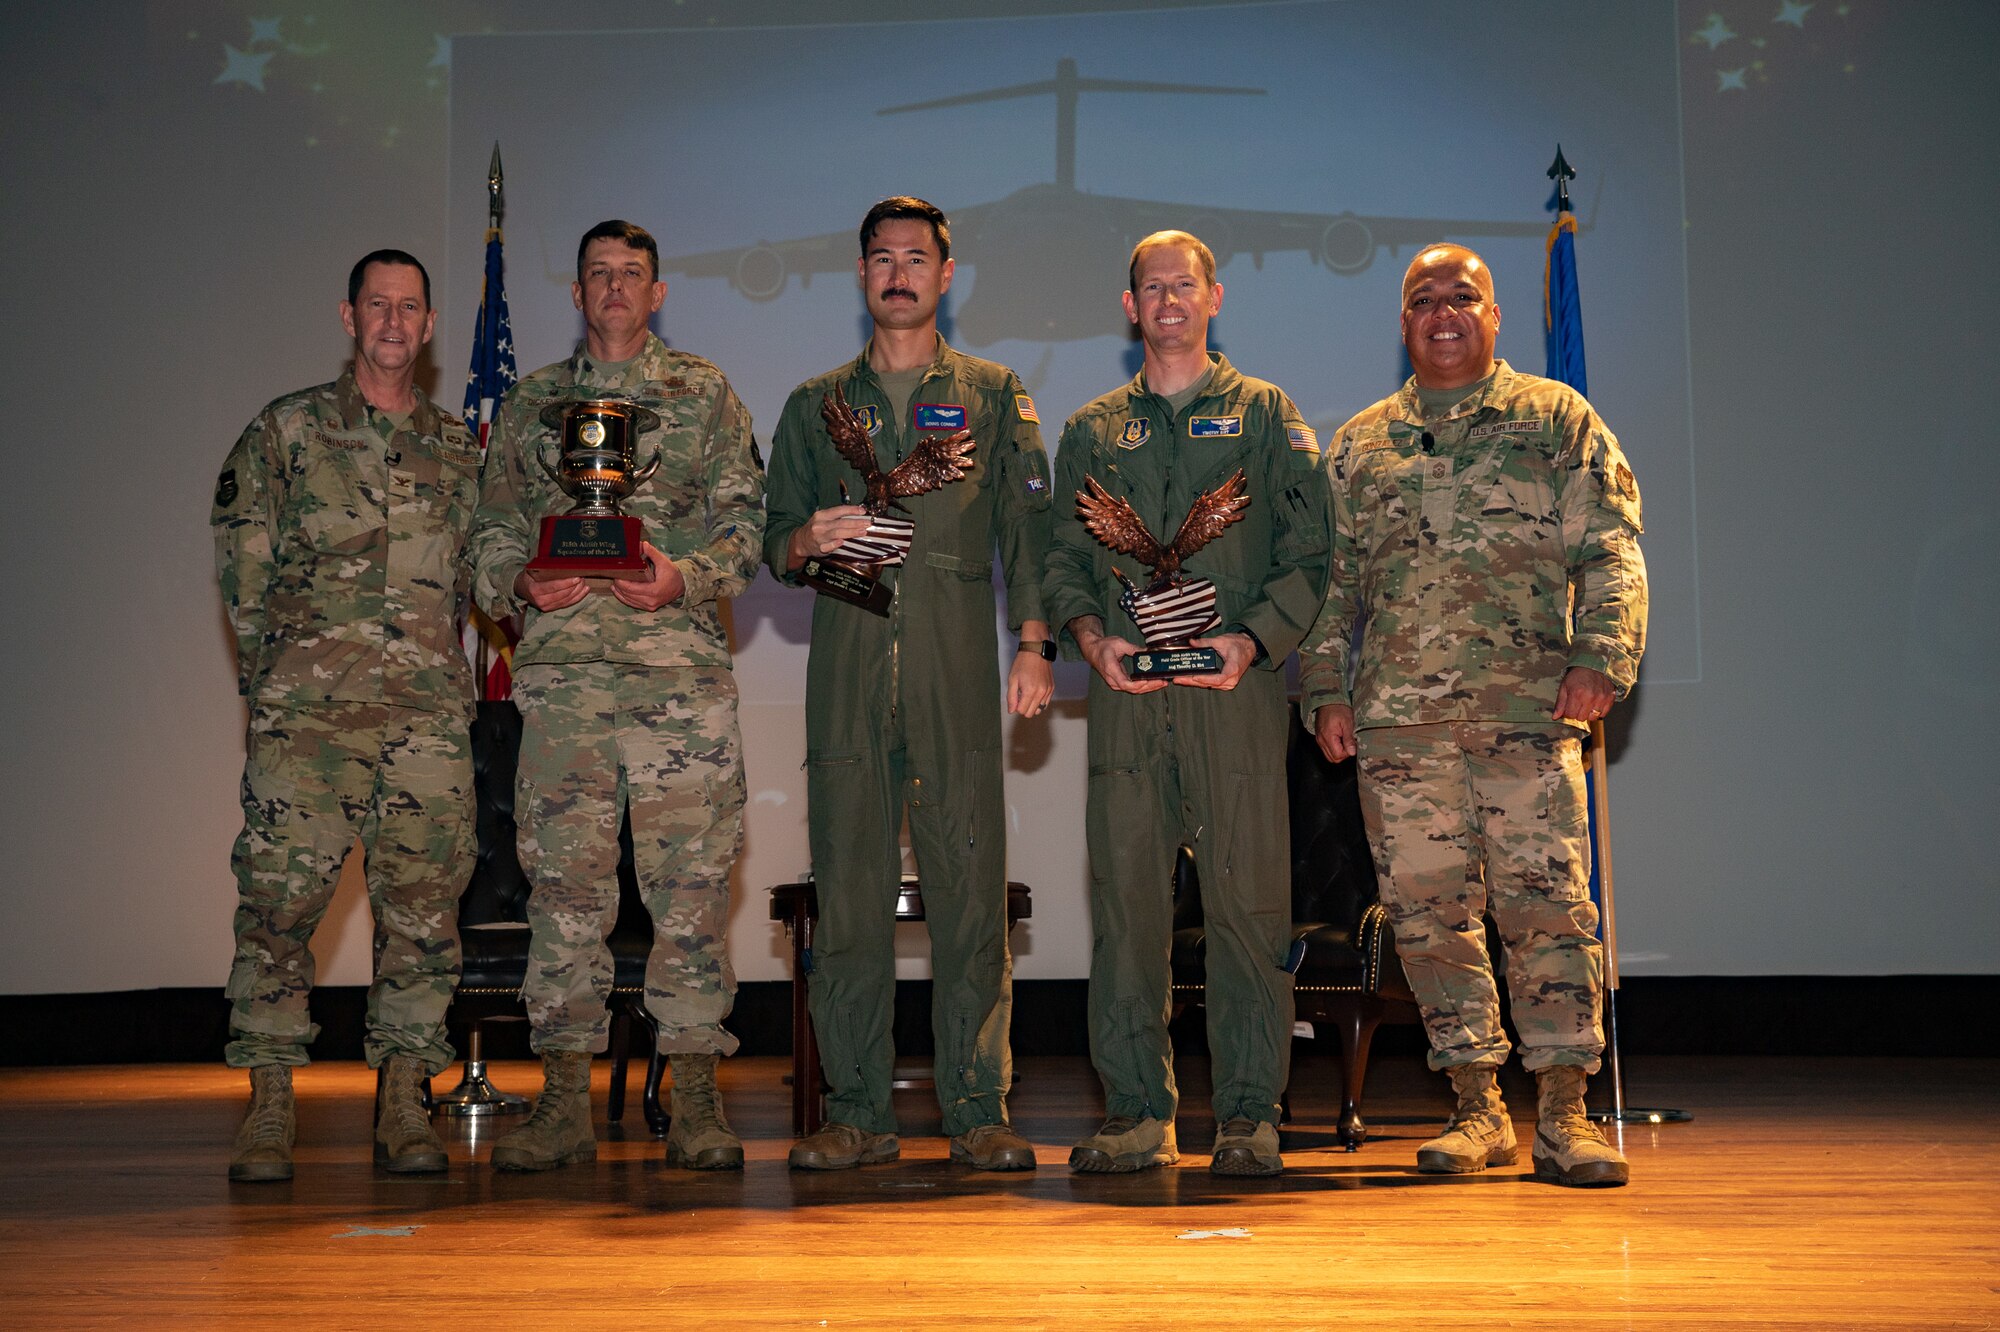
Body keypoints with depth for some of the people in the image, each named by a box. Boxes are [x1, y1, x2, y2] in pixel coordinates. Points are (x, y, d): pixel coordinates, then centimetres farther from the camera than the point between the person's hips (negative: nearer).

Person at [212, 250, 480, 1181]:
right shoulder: (288, 429, 10)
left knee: (423, 900, -1)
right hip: (306, 707, -2)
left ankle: (403, 1104, 7)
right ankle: (269, 1104, 0)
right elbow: (240, 560, 8)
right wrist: (280, 657, 2)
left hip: (428, 708, 2)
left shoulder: (460, 449, 17)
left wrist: (428, 653, 7)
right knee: (281, 893, -7)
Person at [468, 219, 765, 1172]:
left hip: (682, 664, -1)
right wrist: (521, 583, -4)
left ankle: (696, 1099, 4)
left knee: (690, 880, -3)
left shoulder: (703, 394, 12)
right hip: (563, 666, 2)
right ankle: (564, 1102, 4)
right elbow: (493, 529, 16)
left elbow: (745, 518, 6)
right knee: (564, 879, -1)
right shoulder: (531, 403, 18)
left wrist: (685, 576, -12)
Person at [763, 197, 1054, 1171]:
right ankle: (857, 1112, 6)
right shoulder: (816, 405, 19)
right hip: (847, 670, 2)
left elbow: (1026, 527, 7)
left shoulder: (993, 396, 15)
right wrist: (809, 540, -5)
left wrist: (1034, 642, -5)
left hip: (956, 670, -1)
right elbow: (774, 545, 18)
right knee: (848, 890, -1)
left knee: (970, 884, -6)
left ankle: (978, 1111, -1)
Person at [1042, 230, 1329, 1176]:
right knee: (1125, 895, -1)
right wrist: (1093, 636, -5)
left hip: (1237, 684, -2)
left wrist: (1251, 638, -11)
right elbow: (1064, 559, 15)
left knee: (1247, 897, -5)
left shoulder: (1265, 416, 12)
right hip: (1127, 689, 2)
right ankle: (1137, 1110, 6)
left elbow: (1308, 554, 4)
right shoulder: (1092, 432, 19)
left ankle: (1249, 1113, 2)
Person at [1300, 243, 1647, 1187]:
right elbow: (1333, 578, 19)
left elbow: (1610, 551, 4)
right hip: (1397, 717, 3)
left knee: (1547, 904, -8)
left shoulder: (1557, 420, 12)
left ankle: (1563, 1114, -1)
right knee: (1428, 912, 2)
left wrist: (1600, 657, -10)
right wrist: (1327, 689, 7)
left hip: (1528, 711, -2)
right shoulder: (1361, 443, 19)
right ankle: (1477, 1108, 12)